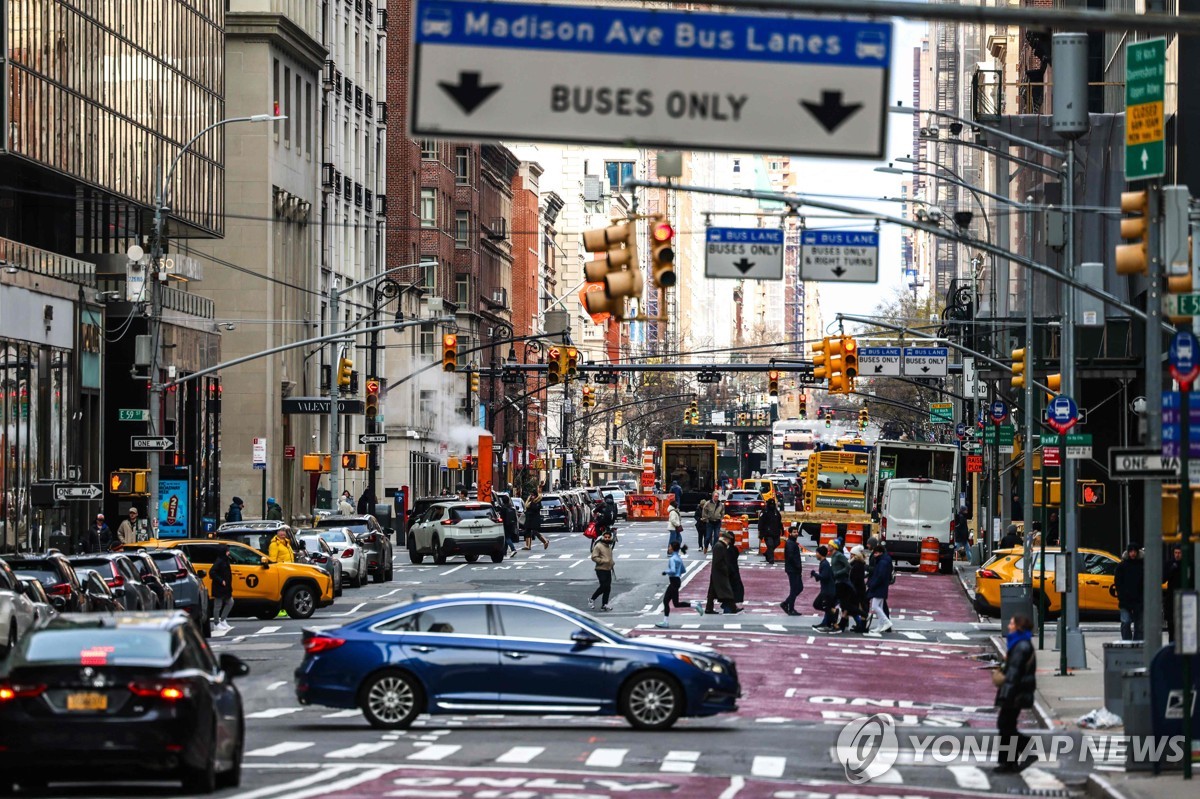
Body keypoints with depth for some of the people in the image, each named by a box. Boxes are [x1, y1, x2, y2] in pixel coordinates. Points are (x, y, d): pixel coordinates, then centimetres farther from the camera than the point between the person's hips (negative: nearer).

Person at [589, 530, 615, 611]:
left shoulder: (609, 546, 17)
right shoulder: (598, 546, -10)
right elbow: (594, 557, -17)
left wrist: (612, 563, 11)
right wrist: (603, 561, -23)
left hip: (608, 570, 8)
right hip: (601, 570, -8)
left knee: (608, 588, 4)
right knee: (603, 586, -13)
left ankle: (604, 605, 10)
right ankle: (592, 599, 3)